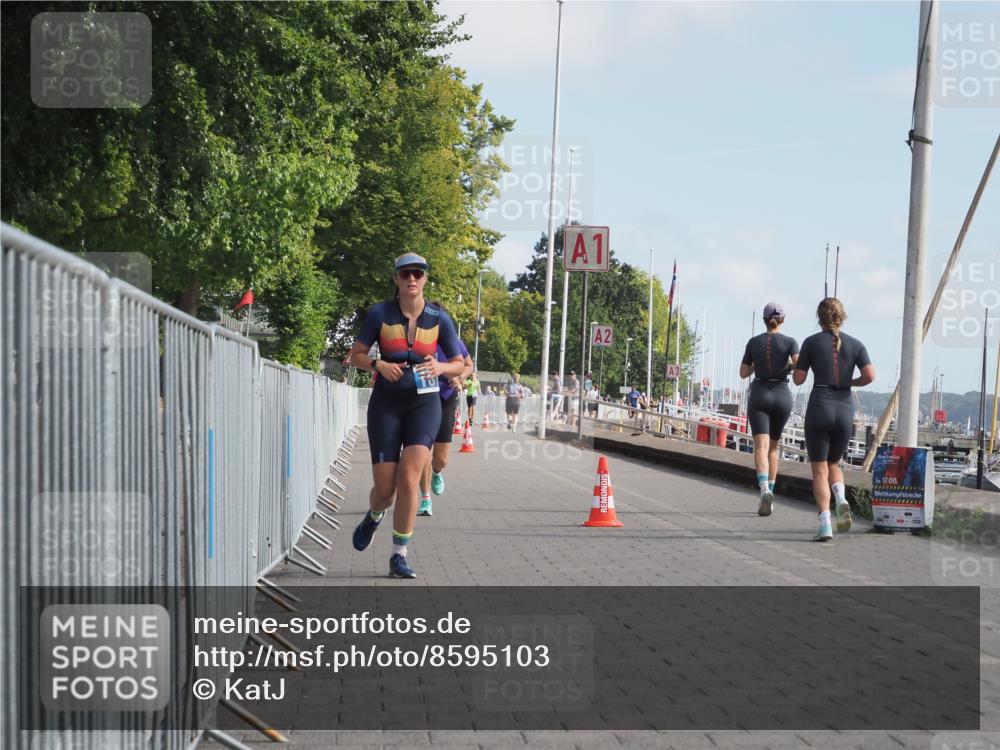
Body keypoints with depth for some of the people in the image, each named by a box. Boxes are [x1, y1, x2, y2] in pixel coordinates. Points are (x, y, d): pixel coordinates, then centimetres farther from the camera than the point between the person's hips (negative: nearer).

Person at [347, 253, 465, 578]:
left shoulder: (439, 319, -1)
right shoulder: (380, 313, -3)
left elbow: (459, 364, 7)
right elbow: (356, 354, 3)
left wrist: (440, 367, -15)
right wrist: (379, 364, -17)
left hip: (424, 404, 0)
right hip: (386, 403, 0)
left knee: (409, 479, -17)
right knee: (385, 488, -1)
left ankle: (399, 557, -6)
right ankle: (374, 517, 37)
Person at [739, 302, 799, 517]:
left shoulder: (754, 342, 3)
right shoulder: (789, 342, -2)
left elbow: (743, 373, 7)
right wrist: (789, 366, 6)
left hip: (759, 396, -1)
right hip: (782, 396, 1)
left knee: (761, 446, -13)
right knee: (773, 446, 20)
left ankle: (765, 490, -37)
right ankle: (769, 493, 21)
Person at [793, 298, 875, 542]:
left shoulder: (811, 342, 0)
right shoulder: (855, 344, 6)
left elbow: (798, 379, 1)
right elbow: (870, 375, -7)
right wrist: (851, 382, 13)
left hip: (818, 409, -3)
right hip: (844, 410, 3)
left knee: (819, 471, 1)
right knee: (833, 463, 22)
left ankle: (825, 524, -17)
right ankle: (841, 501, -8)